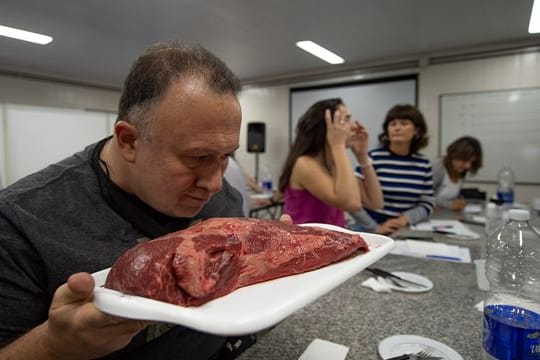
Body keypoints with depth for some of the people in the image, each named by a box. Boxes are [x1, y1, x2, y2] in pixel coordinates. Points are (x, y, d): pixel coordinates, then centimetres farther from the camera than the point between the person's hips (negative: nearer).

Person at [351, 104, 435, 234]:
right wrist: (375, 227, -12)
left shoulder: (424, 164, 6)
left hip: (407, 232, 4)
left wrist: (405, 219, -7)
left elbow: (427, 205, 10)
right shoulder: (373, 158, -7)